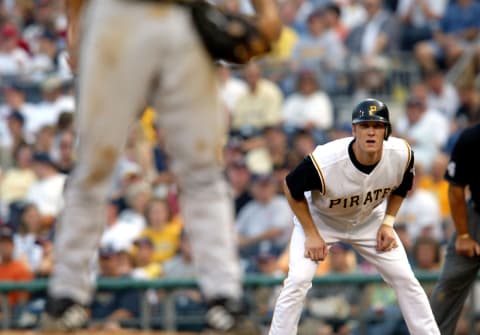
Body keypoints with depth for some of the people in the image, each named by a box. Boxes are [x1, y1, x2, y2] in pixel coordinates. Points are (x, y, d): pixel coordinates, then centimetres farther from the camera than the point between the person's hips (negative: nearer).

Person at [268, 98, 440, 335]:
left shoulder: (402, 155, -26)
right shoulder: (324, 163, -38)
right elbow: (292, 189, -19)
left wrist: (388, 223, -8)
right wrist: (311, 235, -17)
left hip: (369, 220, 4)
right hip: (319, 218, -3)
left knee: (405, 279, 0)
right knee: (298, 280, -20)